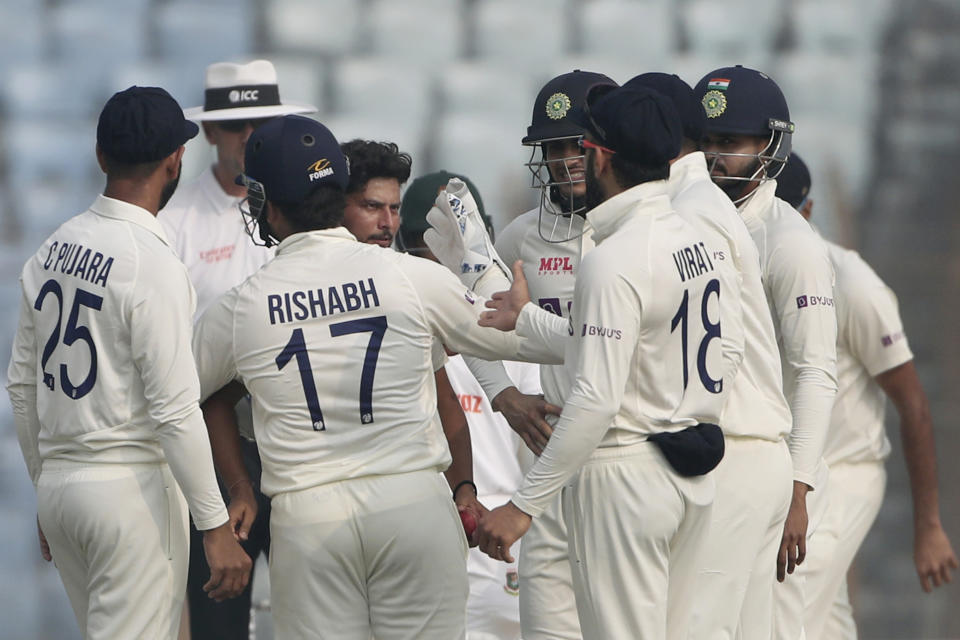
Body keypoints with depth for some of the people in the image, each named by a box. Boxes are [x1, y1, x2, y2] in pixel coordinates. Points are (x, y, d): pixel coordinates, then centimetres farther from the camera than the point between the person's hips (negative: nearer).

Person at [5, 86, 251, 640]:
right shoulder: (154, 266, -15)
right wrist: (217, 527, -15)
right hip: (131, 485, -8)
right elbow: (175, 411, -19)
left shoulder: (53, 249, 8)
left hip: (58, 485, 8)